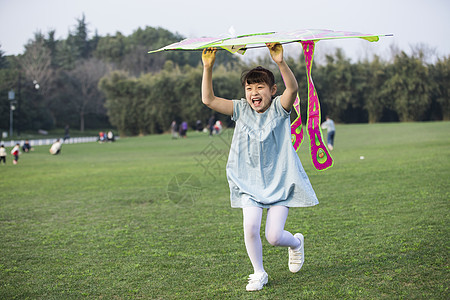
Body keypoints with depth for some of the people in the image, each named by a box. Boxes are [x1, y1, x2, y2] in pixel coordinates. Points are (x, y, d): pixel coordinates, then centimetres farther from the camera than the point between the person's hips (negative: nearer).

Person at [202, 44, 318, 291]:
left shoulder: (279, 108, -6)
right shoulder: (241, 110, 2)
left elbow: (292, 88, -27)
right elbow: (208, 99, -8)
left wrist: (280, 62, -42)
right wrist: (208, 68, -18)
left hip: (279, 180, -2)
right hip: (250, 182, 3)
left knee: (273, 236, -7)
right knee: (250, 227, -16)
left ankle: (296, 243, 31)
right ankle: (259, 273, 10)